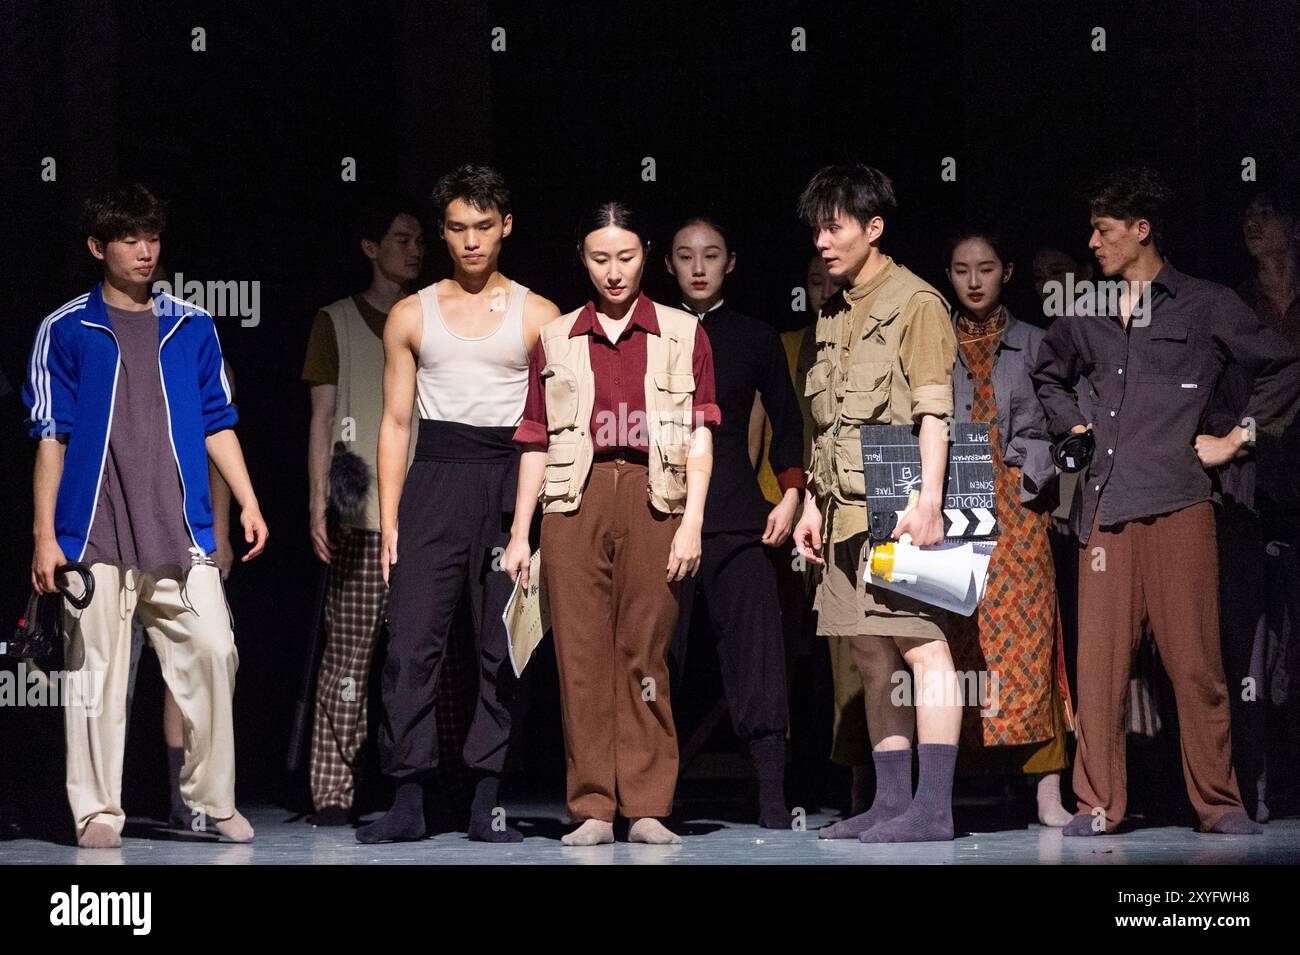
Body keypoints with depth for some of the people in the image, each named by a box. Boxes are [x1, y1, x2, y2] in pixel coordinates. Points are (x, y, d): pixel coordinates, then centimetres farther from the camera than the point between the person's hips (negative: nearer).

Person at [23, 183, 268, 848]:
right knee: (97, 671, -2)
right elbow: (50, 437, 4)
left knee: (212, 652, -8)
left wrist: (248, 503, 7)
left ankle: (213, 802, 3)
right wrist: (45, 536, -1)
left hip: (181, 531, 2)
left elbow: (217, 424, 17)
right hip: (95, 535, -2)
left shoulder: (192, 327, 14)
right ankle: (97, 810, 7)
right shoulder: (66, 331, 5)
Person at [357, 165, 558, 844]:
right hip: (433, 482, 1)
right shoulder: (411, 316, 12)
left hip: (511, 484, 0)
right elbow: (395, 422, 11)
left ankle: (487, 802, 3)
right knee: (412, 640, -8)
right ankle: (408, 801, -6)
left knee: (503, 646, -1)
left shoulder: (537, 316, 9)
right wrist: (389, 521, 3)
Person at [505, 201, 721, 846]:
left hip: (653, 500, -1)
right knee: (582, 655, -3)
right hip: (574, 502, 1)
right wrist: (519, 535, 9)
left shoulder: (683, 335, 12)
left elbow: (700, 436, 6)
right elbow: (536, 445, 15)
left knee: (645, 654, -3)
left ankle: (647, 808, 0)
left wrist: (692, 522, -4)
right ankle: (592, 809, 0)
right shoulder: (555, 341, 16)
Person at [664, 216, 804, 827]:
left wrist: (790, 495, 1)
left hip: (736, 519, 0)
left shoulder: (755, 340, 13)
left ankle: (772, 798, -8)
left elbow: (787, 424, 15)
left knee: (755, 653, -8)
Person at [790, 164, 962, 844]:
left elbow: (934, 411, -12)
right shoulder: (835, 314, 20)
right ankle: (891, 801, 10)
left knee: (921, 643, -11)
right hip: (849, 509, 9)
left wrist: (928, 499, -20)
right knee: (871, 652, 7)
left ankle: (933, 808, -14)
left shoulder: (915, 303, -4)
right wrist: (813, 504, 20)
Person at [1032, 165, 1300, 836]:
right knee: (1098, 659, 0)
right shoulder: (1088, 318, 17)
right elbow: (1048, 372, 36)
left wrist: (1240, 436, 6)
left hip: (1178, 503, -4)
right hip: (1106, 505, 4)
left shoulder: (1206, 307, 4)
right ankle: (1098, 805, 5)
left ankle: (1218, 802, 6)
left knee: (1194, 659, -3)